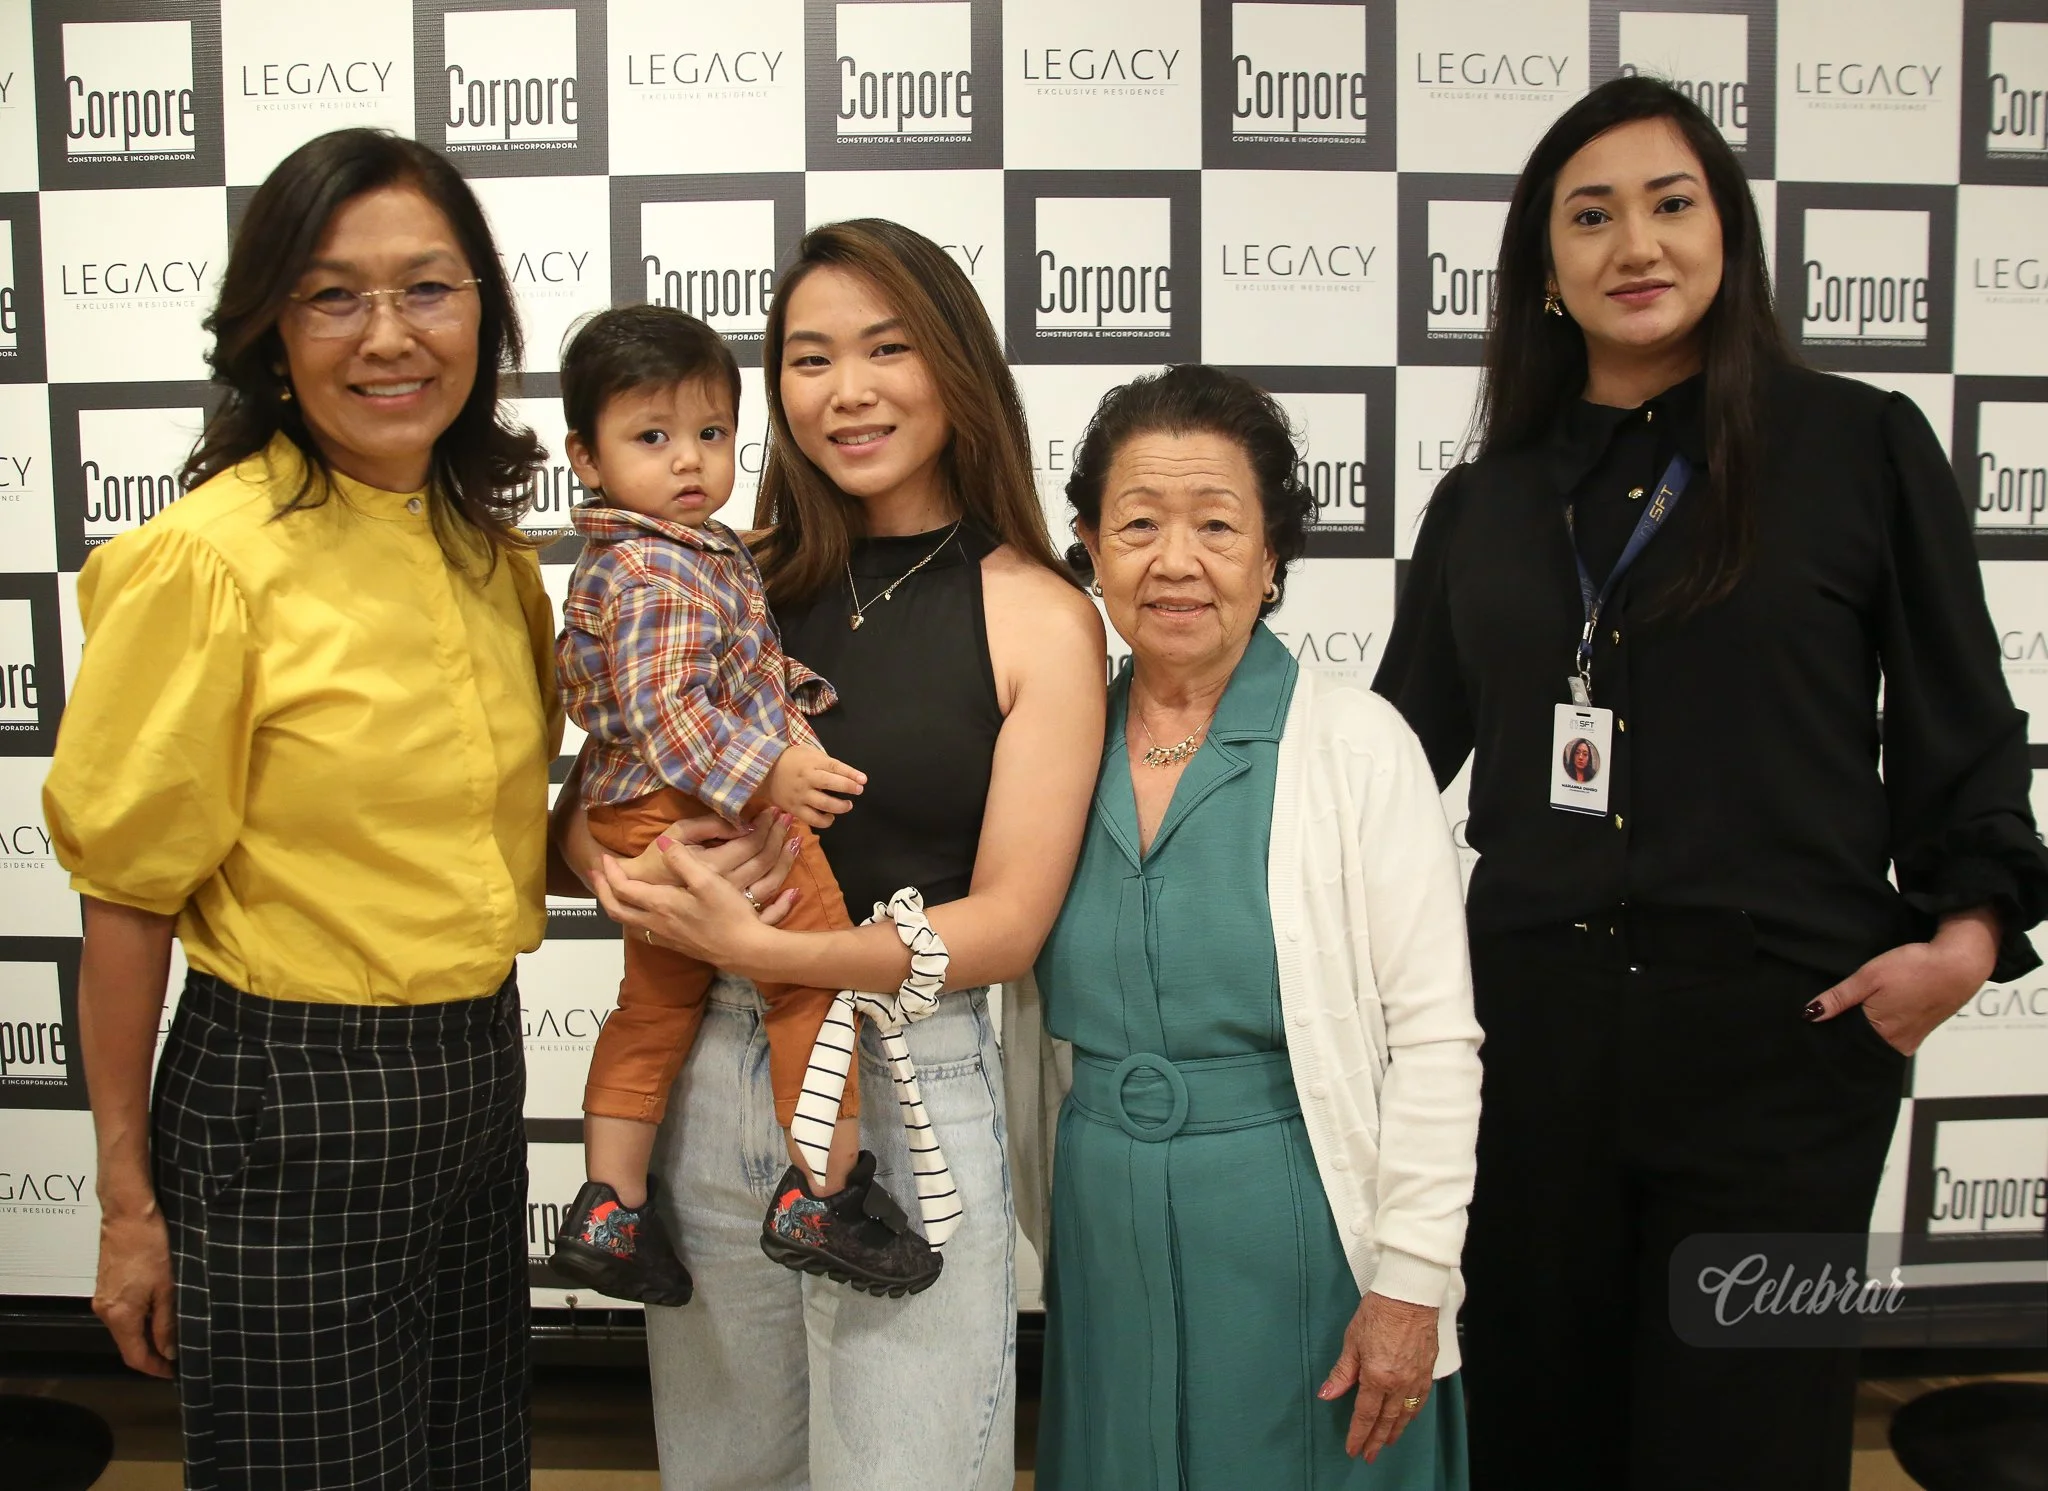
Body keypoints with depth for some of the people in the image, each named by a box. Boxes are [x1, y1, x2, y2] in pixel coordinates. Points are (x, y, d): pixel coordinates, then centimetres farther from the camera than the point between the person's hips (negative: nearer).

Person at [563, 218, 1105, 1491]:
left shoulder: (1038, 616, -6)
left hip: (912, 1084, -3)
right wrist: (615, 863, -13)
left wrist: (766, 949, -20)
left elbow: (1008, 921, -9)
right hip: (710, 1074, 4)